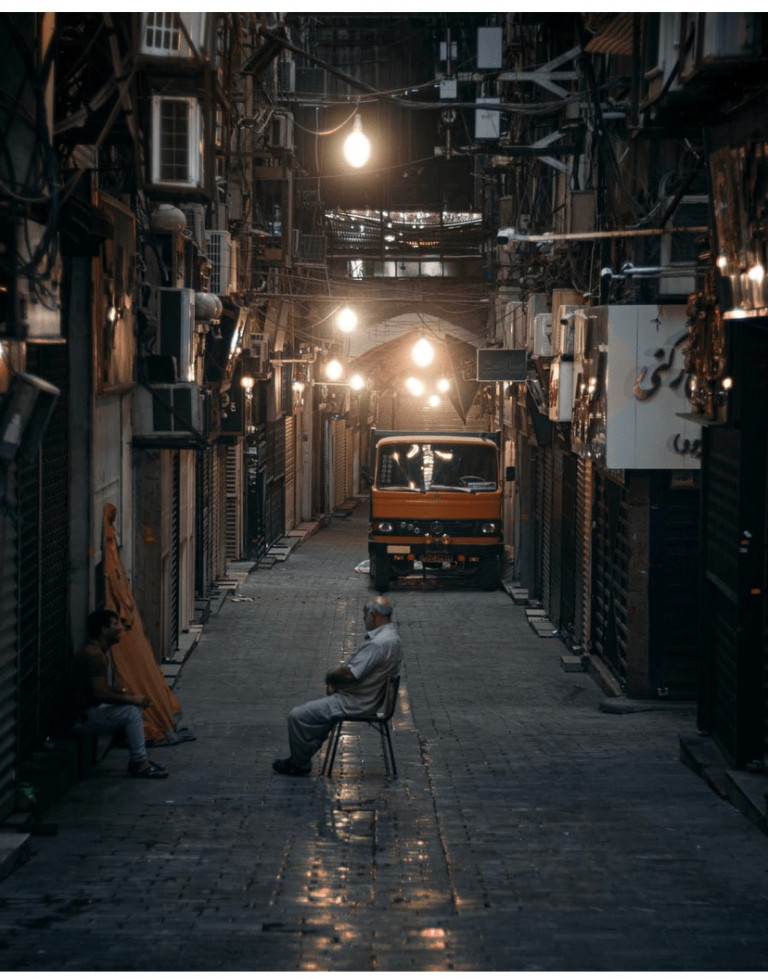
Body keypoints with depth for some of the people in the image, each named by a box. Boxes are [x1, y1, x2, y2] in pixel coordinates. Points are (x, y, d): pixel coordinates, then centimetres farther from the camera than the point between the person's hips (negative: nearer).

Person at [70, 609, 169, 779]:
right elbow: (100, 693, -27)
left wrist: (131, 695, 0)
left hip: (96, 709, 11)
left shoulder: (103, 651, 12)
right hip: (84, 717, -11)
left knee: (136, 706, 14)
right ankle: (140, 765, -11)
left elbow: (114, 685, 19)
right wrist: (131, 698, -17)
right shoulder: (94, 654, -22)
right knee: (131, 711, -19)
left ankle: (137, 760, 13)